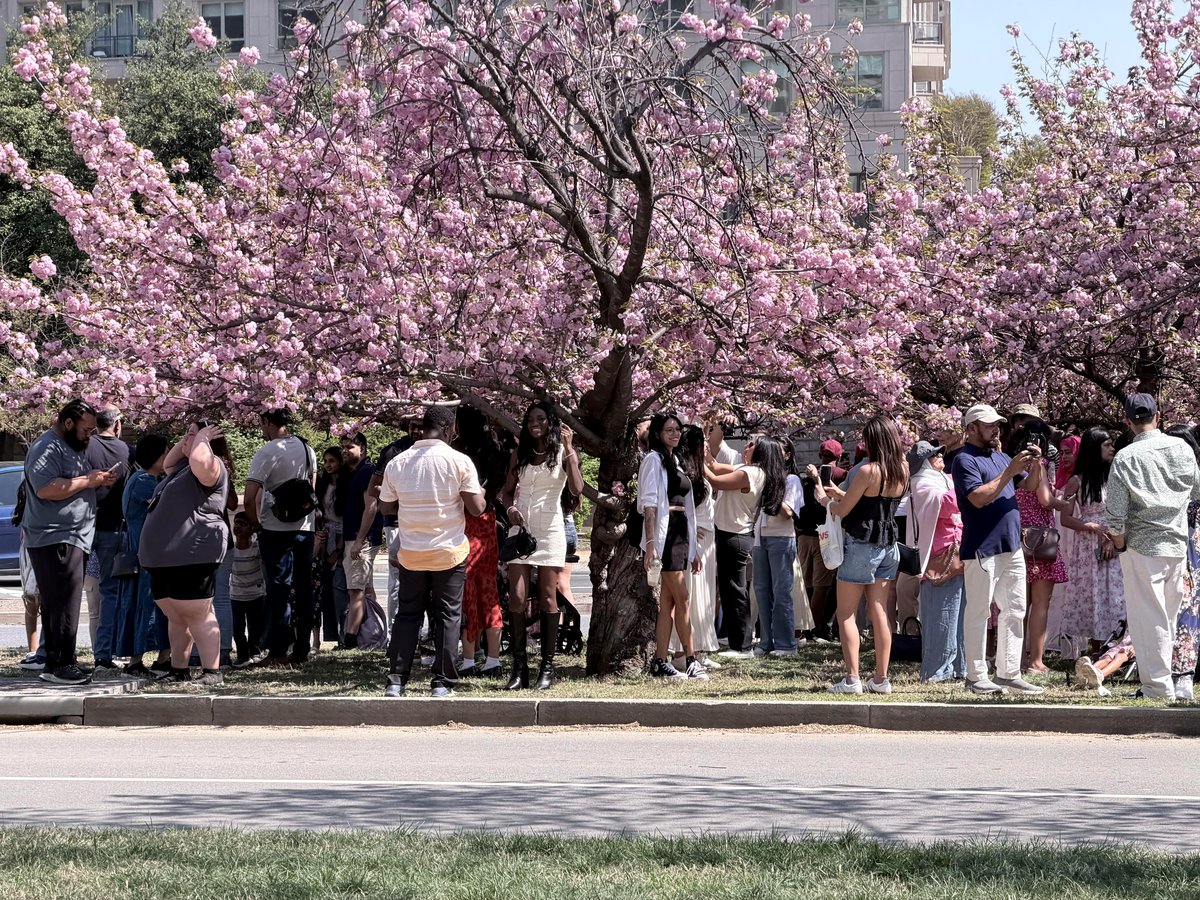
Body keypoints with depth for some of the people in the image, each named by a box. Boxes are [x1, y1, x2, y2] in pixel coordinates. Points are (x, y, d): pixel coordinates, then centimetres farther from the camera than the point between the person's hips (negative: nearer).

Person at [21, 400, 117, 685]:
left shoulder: (73, 448, 21)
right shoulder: (47, 448, -11)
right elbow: (45, 489, -24)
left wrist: (100, 481, 13)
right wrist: (87, 481, -18)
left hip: (73, 540, 10)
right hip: (54, 540, -10)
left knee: (56, 605, 11)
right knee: (64, 605, -13)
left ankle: (59, 663, 13)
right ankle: (59, 665, -14)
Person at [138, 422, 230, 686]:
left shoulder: (212, 466, -8)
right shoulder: (184, 467, 23)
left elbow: (199, 461, -31)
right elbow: (167, 464, 42)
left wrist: (202, 437, -10)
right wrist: (185, 441, 23)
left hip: (191, 555, -11)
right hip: (165, 556, 11)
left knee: (198, 615, -13)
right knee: (175, 617, 12)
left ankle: (213, 672, -14)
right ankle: (178, 670, 16)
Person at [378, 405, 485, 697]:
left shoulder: (397, 463, -2)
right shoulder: (459, 461, -12)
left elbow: (386, 507, 8)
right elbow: (476, 508, -11)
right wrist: (479, 493, 9)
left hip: (410, 553, 3)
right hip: (449, 552, -2)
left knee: (407, 615, 11)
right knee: (447, 616, 7)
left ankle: (396, 680, 6)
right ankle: (443, 682, 6)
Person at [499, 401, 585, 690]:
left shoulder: (563, 452, 2)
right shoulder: (520, 454, 11)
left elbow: (577, 489, -13)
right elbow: (507, 491, 17)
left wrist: (569, 448, -15)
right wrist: (511, 508, -6)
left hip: (549, 530, -3)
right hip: (521, 528, 3)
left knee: (547, 599, -1)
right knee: (517, 598, -5)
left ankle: (547, 668, 2)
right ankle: (519, 668, -3)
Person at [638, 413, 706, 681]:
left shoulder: (677, 462, 19)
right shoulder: (654, 459, -4)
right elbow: (649, 503, -12)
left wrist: (693, 548, 19)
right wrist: (651, 543, -20)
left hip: (680, 534, 8)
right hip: (664, 533, -8)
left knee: (668, 602, 5)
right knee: (682, 599, -9)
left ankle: (661, 662, 5)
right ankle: (691, 661, -7)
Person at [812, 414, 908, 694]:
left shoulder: (869, 471, -18)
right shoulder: (902, 470, 3)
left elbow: (842, 509, -11)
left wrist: (824, 499, 9)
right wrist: (840, 493, 17)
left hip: (861, 545, -7)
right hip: (888, 545, 7)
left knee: (846, 615, 1)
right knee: (879, 613, 9)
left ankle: (852, 679, -6)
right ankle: (881, 679, 8)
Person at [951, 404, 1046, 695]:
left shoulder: (1001, 457, 17)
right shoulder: (965, 460, -8)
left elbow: (1029, 487, 20)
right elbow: (979, 498, -20)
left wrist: (1036, 466, 0)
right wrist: (1010, 471, -20)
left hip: (1012, 548, 8)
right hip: (982, 549, -8)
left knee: (1014, 611, 8)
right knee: (978, 613, -3)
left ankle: (1008, 673, 13)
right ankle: (976, 677, 0)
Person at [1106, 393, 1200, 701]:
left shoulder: (1125, 457, -12)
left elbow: (1116, 513, -13)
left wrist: (1119, 542, 3)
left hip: (1142, 547, -4)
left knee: (1148, 616, 1)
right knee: (1168, 616, 15)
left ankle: (1158, 685, 1)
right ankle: (1163, 678, 23)